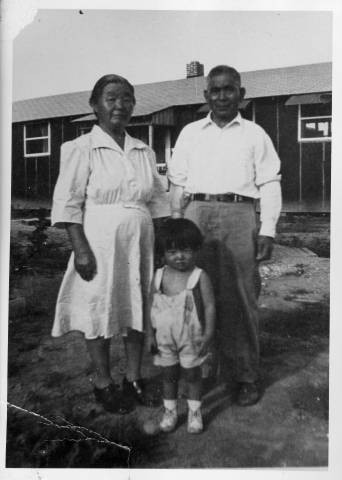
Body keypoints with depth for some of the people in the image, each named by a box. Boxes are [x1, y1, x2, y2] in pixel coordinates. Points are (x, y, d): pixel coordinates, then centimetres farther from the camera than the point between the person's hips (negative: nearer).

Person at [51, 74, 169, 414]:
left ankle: (134, 378, 29)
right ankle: (103, 383, 24)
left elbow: (156, 201, 13)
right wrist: (80, 248, -15)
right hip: (100, 239, -4)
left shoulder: (144, 152, 11)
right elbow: (68, 203, -7)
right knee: (99, 309, 5)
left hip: (139, 241, 5)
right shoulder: (81, 148, -3)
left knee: (138, 308, 11)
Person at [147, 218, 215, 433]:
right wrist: (150, 334, 0)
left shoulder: (200, 277, -12)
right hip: (165, 338, 3)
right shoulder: (159, 276, -3)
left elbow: (209, 306, -11)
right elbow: (152, 306, 1)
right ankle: (170, 410, 35)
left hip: (191, 338, -3)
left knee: (192, 375, 12)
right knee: (169, 375, 16)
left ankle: (195, 411, 32)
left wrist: (208, 335, -14)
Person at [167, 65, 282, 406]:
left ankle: (244, 377, 11)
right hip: (197, 215, 2)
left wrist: (268, 231, -3)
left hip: (238, 216, -1)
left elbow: (270, 185, 6)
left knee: (239, 299, -1)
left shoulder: (255, 134, 11)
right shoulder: (190, 133, 17)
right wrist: (175, 226, 6)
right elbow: (177, 182, 14)